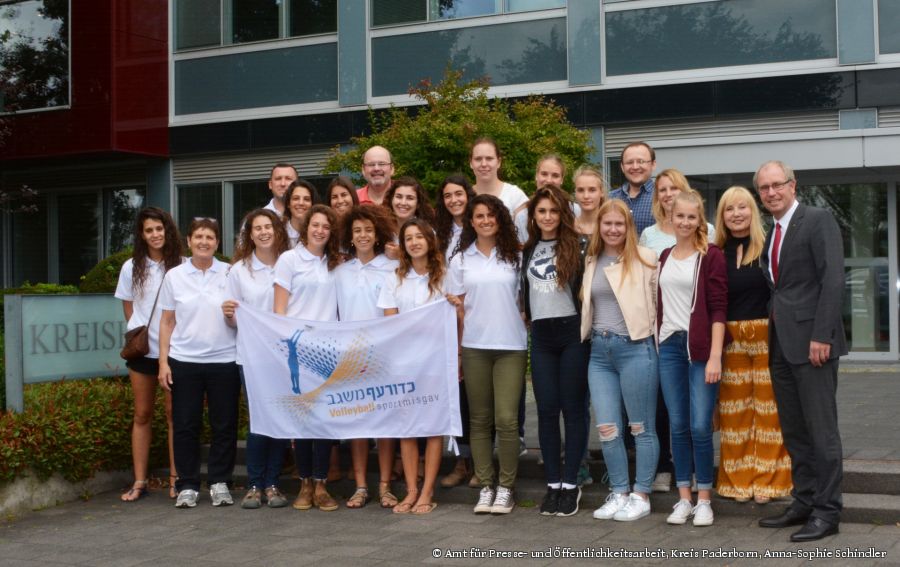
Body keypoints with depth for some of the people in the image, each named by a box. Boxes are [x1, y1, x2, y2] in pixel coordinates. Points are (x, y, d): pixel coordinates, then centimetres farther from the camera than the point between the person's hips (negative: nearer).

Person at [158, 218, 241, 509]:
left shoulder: (231, 274, 4)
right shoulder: (174, 276, 6)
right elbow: (167, 322, 8)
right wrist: (163, 361, 2)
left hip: (224, 360, 0)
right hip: (184, 361, 0)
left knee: (224, 425, 3)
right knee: (185, 425, 3)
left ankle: (220, 482, 15)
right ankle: (187, 485, 11)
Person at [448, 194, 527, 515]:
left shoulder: (515, 257, 5)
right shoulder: (461, 260, 8)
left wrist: (530, 335, 0)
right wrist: (454, 351, 3)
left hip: (511, 346, -1)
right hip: (474, 347, 2)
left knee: (506, 419, -7)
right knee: (480, 420, 6)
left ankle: (506, 488, 3)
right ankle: (485, 486, 13)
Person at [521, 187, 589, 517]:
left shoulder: (575, 247, 0)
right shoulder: (528, 251, 13)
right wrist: (528, 316, 12)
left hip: (572, 334, -4)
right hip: (541, 336, 4)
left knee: (572, 409, 0)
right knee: (547, 410, 3)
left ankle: (571, 484, 6)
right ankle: (553, 483, 10)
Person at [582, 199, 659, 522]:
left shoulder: (645, 259, -4)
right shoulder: (591, 262, 11)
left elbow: (660, 303, -2)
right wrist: (591, 336, 14)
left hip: (635, 348, -5)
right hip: (599, 350, 5)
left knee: (641, 428, 4)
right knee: (606, 429, 6)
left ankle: (641, 496, 14)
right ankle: (619, 493, 19)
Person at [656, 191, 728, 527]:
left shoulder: (711, 256, -3)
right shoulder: (665, 256, 14)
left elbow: (718, 308, -7)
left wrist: (715, 356, -14)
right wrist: (658, 343, 9)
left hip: (701, 348, -5)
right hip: (669, 347, 5)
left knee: (700, 427, -6)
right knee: (678, 427, 6)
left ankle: (704, 500, 6)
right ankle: (684, 499, 14)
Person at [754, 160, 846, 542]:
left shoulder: (818, 221, -6)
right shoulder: (770, 234, 17)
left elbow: (833, 279, -14)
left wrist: (821, 335, -19)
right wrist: (770, 334, 9)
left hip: (810, 340, -8)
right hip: (780, 343, 8)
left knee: (820, 428, -3)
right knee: (793, 430, 12)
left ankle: (827, 511, 3)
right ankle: (804, 502, 21)